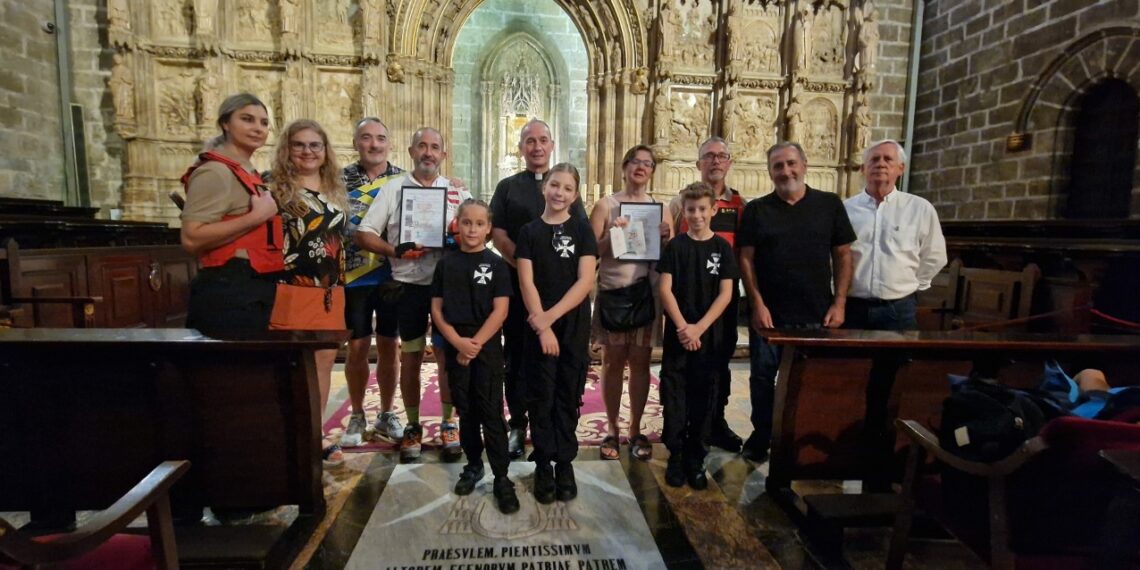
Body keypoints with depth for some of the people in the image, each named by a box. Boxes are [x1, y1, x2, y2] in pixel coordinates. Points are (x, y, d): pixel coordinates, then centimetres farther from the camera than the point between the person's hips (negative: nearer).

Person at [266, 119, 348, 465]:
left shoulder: (335, 190, 15)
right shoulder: (275, 189, -2)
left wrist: (340, 285, 17)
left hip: (330, 291, 6)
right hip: (291, 289, -6)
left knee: (324, 361, 10)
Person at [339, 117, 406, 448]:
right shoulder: (340, 180, 3)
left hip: (393, 277, 1)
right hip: (353, 277, 0)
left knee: (388, 347, 9)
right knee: (357, 347, 6)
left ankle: (386, 414, 24)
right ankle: (357, 417, 23)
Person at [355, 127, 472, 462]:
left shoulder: (459, 192, 8)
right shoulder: (393, 189, 4)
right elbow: (363, 234, 0)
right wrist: (395, 250, -16)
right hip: (410, 285, 0)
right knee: (410, 357, 8)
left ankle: (447, 423, 21)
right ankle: (413, 427, 22)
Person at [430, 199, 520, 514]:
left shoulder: (496, 264, -2)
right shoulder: (446, 263, 5)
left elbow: (500, 311, -8)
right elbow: (436, 308, 2)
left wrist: (476, 343, -14)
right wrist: (458, 342, -12)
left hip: (488, 347, -3)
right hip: (455, 348, 3)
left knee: (491, 413, -1)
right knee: (466, 411, 14)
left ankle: (502, 478, 7)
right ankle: (473, 465, 30)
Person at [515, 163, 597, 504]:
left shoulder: (582, 231, 2)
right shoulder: (529, 232, 2)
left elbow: (585, 281, -8)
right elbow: (527, 283, -4)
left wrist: (551, 316, -16)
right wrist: (542, 326, -14)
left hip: (574, 326, 0)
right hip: (539, 327, 0)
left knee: (568, 396, 9)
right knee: (541, 397, 5)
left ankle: (565, 463, 23)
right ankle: (543, 466, 19)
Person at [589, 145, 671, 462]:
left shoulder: (659, 208, 10)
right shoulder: (606, 206, 2)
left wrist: (666, 238, -8)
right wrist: (611, 235, -18)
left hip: (647, 291, 2)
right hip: (612, 290, -2)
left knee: (640, 362, 7)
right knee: (613, 362, 5)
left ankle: (635, 431, 20)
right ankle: (612, 430, 18)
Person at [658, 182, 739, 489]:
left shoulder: (723, 248, 3)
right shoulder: (675, 246, 2)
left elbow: (725, 294, -3)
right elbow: (665, 289, -3)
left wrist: (699, 328, -13)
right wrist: (682, 326, -14)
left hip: (711, 336, 1)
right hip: (677, 334, 0)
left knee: (703, 400, 8)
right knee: (674, 398, 3)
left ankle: (696, 459, 22)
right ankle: (675, 456, 18)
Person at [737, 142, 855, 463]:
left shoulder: (830, 204, 5)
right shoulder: (756, 210, 3)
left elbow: (842, 255, 5)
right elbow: (746, 259, -1)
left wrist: (839, 303, -3)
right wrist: (757, 305, -9)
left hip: (817, 314, 1)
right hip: (768, 313, 0)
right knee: (763, 377, 9)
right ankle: (761, 437, 25)